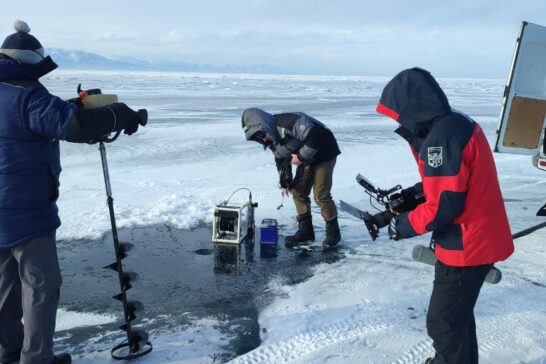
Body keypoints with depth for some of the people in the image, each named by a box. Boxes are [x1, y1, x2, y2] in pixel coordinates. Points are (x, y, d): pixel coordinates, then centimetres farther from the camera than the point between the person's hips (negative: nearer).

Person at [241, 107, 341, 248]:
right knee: (298, 192, 6)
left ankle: (333, 232, 6)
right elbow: (281, 159, 10)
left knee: (321, 195, -11)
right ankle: (305, 231, 17)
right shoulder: (271, 138, -1)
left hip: (324, 154, -9)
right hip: (305, 159, 9)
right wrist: (285, 181, 4)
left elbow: (315, 136, -35)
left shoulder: (289, 122, -32)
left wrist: (301, 156, -27)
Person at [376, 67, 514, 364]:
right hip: (477, 238, 10)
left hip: (467, 245, -10)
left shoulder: (441, 136, -25)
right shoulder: (455, 123, 7)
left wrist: (403, 225, -12)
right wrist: (413, 193, 6)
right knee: (456, 311, 26)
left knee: (443, 320, 5)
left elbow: (444, 205, -26)